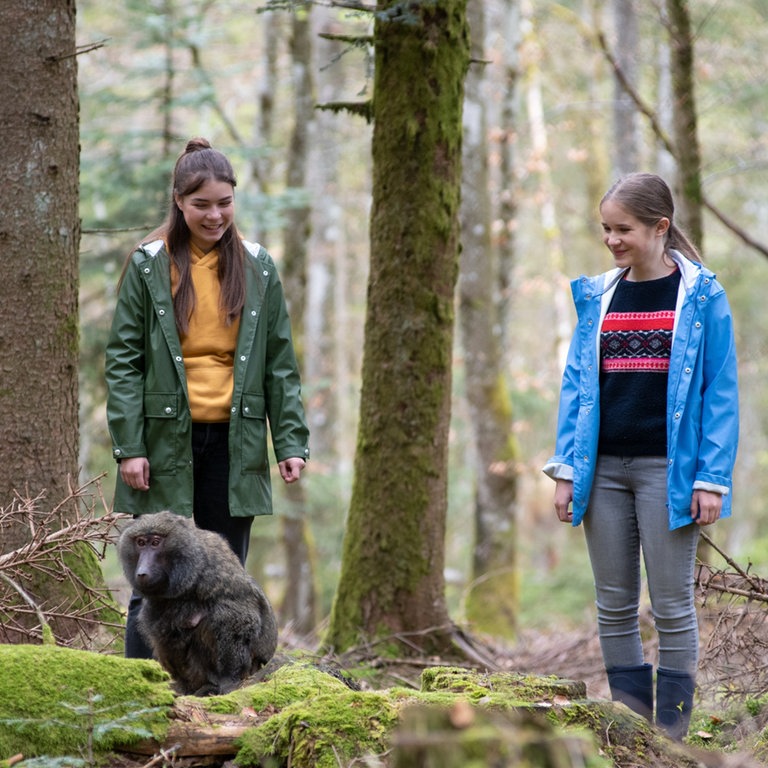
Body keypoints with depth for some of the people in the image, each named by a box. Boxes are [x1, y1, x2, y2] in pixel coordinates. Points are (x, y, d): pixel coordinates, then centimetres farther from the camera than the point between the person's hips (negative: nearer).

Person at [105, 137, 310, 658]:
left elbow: (281, 363, 10)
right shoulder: (148, 266, 1)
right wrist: (128, 447, -8)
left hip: (234, 445, 2)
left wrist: (292, 441, 2)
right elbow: (123, 361, -1)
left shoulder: (258, 268, 8)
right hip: (165, 443, -2)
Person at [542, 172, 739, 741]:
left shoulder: (701, 295, -3)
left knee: (672, 604, 1)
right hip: (604, 469, 4)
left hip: (666, 469, -4)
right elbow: (576, 385, 10)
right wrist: (565, 470, 4)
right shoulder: (598, 297, 9)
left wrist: (712, 478, -11)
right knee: (614, 603, 8)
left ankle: (670, 731, 9)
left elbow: (720, 390, -5)